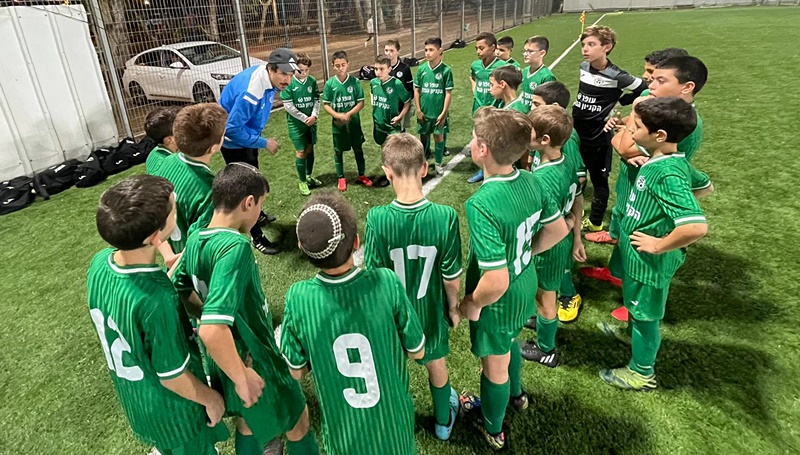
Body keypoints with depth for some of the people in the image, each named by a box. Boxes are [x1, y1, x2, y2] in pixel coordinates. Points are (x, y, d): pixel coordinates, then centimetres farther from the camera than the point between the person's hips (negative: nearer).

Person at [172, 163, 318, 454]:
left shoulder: (196, 238, -7)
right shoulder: (234, 245, -32)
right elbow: (212, 331, -39)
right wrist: (242, 377, -27)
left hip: (221, 363, 8)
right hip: (254, 362, -7)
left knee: (248, 421, 31)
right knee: (297, 422, 19)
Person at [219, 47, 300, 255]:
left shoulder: (267, 78, -10)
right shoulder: (250, 91, -37)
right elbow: (232, 129, -33)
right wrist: (264, 143, -25)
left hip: (246, 133, 9)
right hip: (234, 140, -9)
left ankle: (258, 216, 49)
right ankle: (257, 237, 11)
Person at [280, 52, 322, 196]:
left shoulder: (312, 81, -1)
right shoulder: (288, 83, -13)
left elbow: (316, 100, 3)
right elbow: (288, 105, -14)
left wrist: (314, 115, -14)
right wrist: (304, 118, -15)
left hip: (311, 122, 4)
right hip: (296, 123, -4)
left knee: (310, 149, 14)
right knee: (301, 152, -1)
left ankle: (309, 176, 31)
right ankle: (302, 182, 11)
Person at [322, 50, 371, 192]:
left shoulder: (354, 82, -8)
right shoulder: (330, 84, -7)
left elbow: (361, 103, -7)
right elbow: (325, 104, -3)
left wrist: (348, 114, -19)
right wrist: (337, 115, -19)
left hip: (354, 122, 0)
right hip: (337, 123, 0)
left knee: (358, 149, 12)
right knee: (338, 151, 10)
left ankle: (361, 175, 29)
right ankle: (341, 178, 26)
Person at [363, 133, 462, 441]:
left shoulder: (377, 219, -27)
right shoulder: (445, 217, -25)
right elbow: (452, 276, -14)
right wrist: (453, 306, 5)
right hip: (431, 312, 1)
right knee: (436, 364, 28)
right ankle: (443, 421, 53)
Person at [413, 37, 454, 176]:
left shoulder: (446, 70, -10)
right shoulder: (422, 69, -3)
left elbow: (448, 93, -7)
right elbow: (416, 90, 3)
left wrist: (444, 113, -11)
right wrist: (418, 110, -2)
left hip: (439, 112, -2)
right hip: (424, 111, 2)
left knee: (439, 136, 8)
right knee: (424, 136, 14)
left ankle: (438, 163, 24)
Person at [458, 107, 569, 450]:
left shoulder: (482, 205, -36)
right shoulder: (530, 181, -12)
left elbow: (496, 282, -36)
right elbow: (558, 230, 2)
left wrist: (472, 304, -17)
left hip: (499, 302, -7)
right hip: (527, 287, 7)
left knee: (495, 365, 19)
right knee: (509, 341, 35)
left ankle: (492, 430, 48)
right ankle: (515, 394, 64)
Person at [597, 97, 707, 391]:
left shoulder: (668, 175, -32)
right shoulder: (665, 161, -5)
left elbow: (697, 227, -43)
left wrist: (659, 245, -28)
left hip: (649, 261, -9)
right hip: (636, 253, 9)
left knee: (645, 314, 12)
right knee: (634, 300, 32)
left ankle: (641, 373, 35)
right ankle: (631, 331, 60)